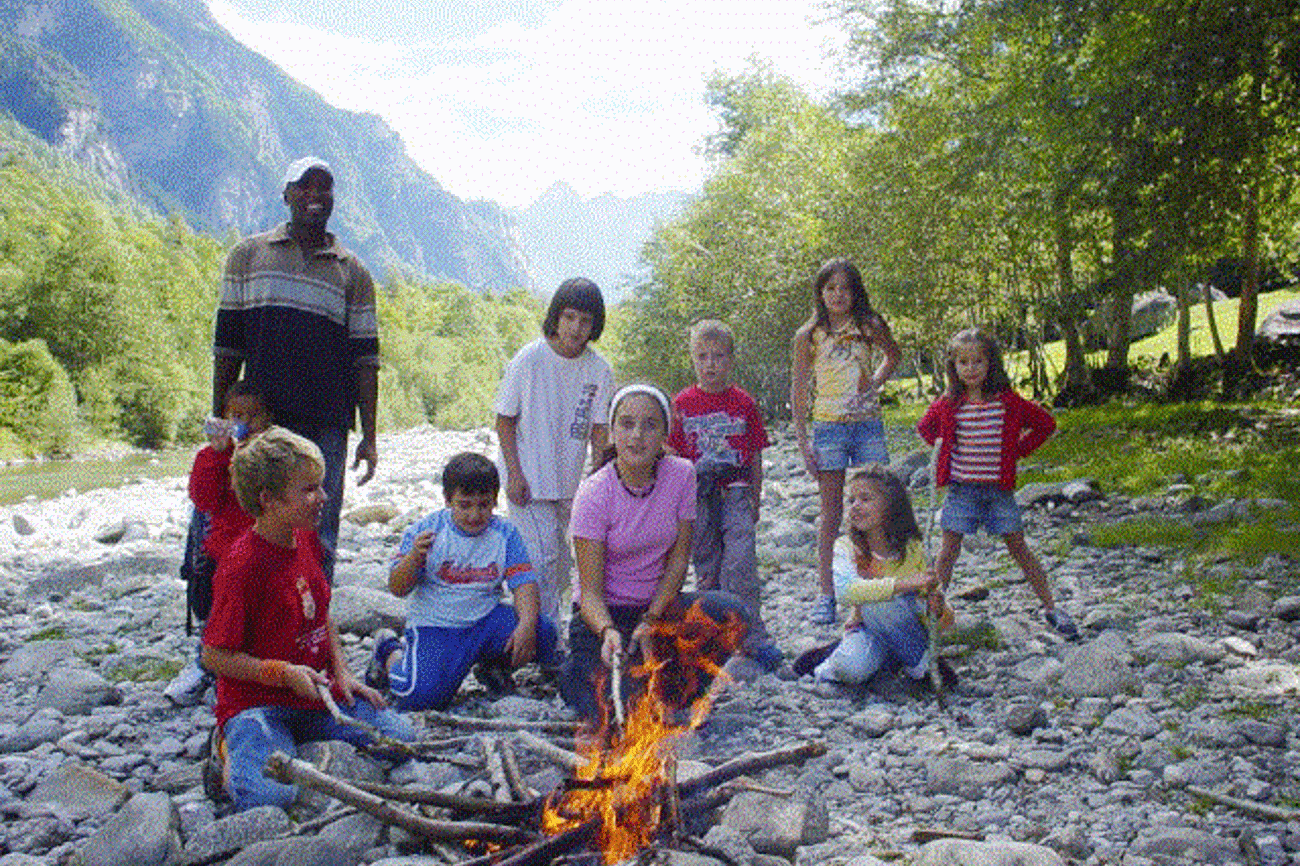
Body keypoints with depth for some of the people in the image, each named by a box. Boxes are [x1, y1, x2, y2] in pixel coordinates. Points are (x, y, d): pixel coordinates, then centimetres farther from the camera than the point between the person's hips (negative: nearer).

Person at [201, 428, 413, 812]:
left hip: (318, 692, 7)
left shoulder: (307, 540, 5)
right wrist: (286, 674, -22)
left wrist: (342, 673, 6)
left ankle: (304, 736, 13)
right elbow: (215, 656, -15)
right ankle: (231, 746, 6)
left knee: (400, 738, -6)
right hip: (257, 700, -6)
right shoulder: (241, 567, -21)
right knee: (266, 794, -29)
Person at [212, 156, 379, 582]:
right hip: (262, 419, 0)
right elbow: (228, 343, 9)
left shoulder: (352, 272, 9)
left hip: (327, 425, 0)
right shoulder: (249, 255, 10)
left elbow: (365, 358, 6)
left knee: (319, 536, 1)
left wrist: (369, 436, 1)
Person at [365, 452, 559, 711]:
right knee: (422, 695, -25)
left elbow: (524, 583, -7)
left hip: (486, 620, 3)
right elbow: (397, 589, -8)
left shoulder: (505, 534, -1)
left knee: (543, 634, -21)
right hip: (434, 626, -2)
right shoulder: (426, 531, -7)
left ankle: (494, 664, 13)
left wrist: (527, 624, -26)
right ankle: (392, 654, 13)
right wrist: (415, 556, -28)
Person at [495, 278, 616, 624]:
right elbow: (505, 420, -6)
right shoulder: (529, 359, -12)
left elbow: (599, 429, 3)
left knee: (560, 565, 13)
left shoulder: (599, 369, -5)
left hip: (570, 482, 4)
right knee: (542, 558, -10)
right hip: (528, 479, -4)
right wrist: (514, 474, -12)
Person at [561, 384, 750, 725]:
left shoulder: (681, 475, -8)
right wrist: (607, 631, -38)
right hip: (606, 614, -3)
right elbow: (590, 591, -17)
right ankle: (580, 672, 11)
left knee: (732, 615, -26)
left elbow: (678, 560, -3)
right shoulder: (594, 493, -17)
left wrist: (652, 620, -16)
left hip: (659, 605, 3)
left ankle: (675, 693, 0)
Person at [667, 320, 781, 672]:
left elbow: (756, 457, 8)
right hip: (698, 495, 1)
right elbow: (674, 456, 8)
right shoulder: (682, 404, 4)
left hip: (735, 493, -1)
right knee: (706, 569, 7)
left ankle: (753, 637, -2)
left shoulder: (744, 402, 3)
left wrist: (755, 500, 8)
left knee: (740, 565, -12)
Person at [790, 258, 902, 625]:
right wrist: (803, 443, -3)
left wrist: (875, 381, 4)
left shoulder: (870, 327, 3)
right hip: (828, 427, -1)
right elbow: (798, 392, 2)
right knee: (831, 514, 3)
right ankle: (826, 593, 11)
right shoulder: (808, 336, 0)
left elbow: (893, 354, 23)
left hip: (868, 425, 1)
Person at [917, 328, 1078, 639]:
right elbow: (925, 427, 18)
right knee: (948, 549, 1)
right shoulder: (948, 404, -2)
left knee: (1019, 548, 5)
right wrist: (945, 452, 7)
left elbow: (1045, 424, 10)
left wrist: (1019, 450, 3)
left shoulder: (1008, 402, -4)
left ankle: (1051, 608, 16)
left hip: (998, 488, 0)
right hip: (961, 488, 0)